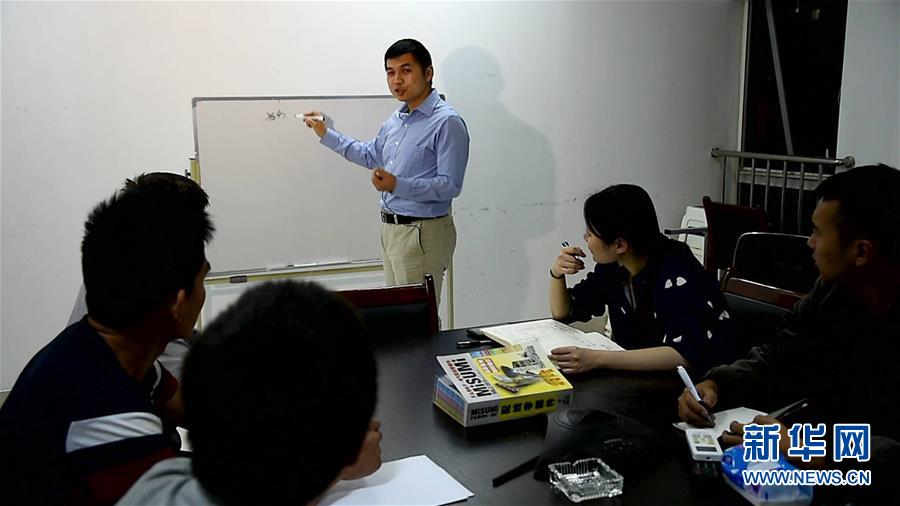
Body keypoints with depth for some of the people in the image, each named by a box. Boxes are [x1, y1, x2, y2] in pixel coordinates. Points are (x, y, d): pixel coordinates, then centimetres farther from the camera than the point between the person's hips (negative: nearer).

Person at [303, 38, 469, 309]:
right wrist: (326, 134, 28)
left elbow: (450, 185, -20)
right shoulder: (396, 120, 13)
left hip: (422, 233, -9)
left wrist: (397, 185, -29)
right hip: (390, 227, 9)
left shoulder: (447, 122, -14)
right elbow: (370, 155, 30)